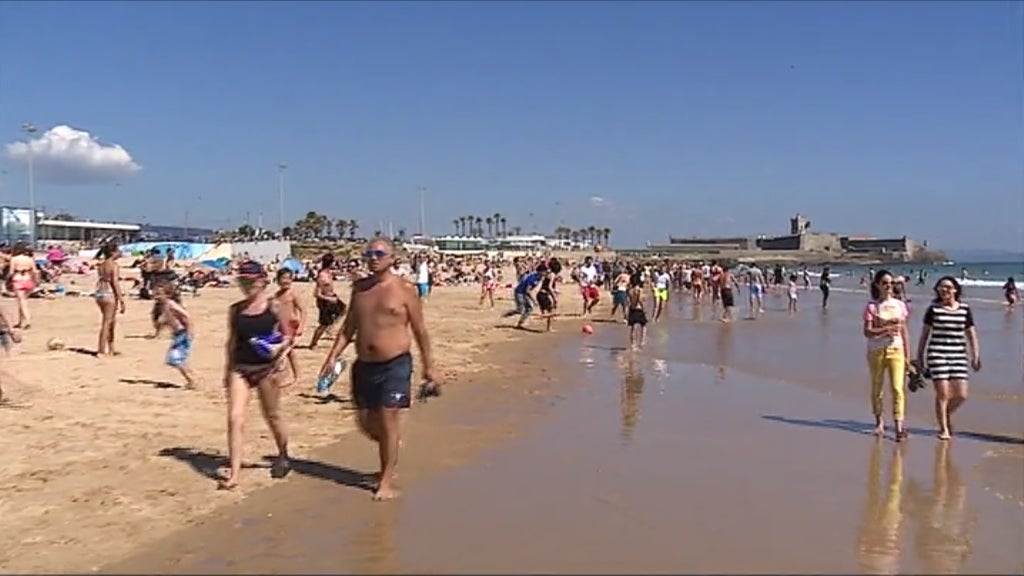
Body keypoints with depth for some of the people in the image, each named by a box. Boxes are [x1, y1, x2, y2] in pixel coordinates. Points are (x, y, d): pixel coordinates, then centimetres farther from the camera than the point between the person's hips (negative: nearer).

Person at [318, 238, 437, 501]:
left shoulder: (405, 290, -5)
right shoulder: (359, 288, 8)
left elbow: (420, 330, -2)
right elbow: (348, 327, 13)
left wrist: (428, 366, -1)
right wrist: (333, 356, 4)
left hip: (394, 365, -5)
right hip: (364, 365, 5)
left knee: (388, 420, -5)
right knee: (366, 423, 10)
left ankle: (386, 481, 7)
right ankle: (392, 442, 42)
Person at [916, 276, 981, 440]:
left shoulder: (965, 309, 6)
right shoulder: (933, 309, 1)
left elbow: (971, 334, 10)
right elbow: (925, 333, 6)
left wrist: (976, 356, 6)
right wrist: (920, 356, 6)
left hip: (958, 356, 3)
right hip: (937, 354, -2)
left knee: (961, 395, 0)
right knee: (942, 394, -5)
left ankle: (946, 413, 31)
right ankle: (944, 429, 10)